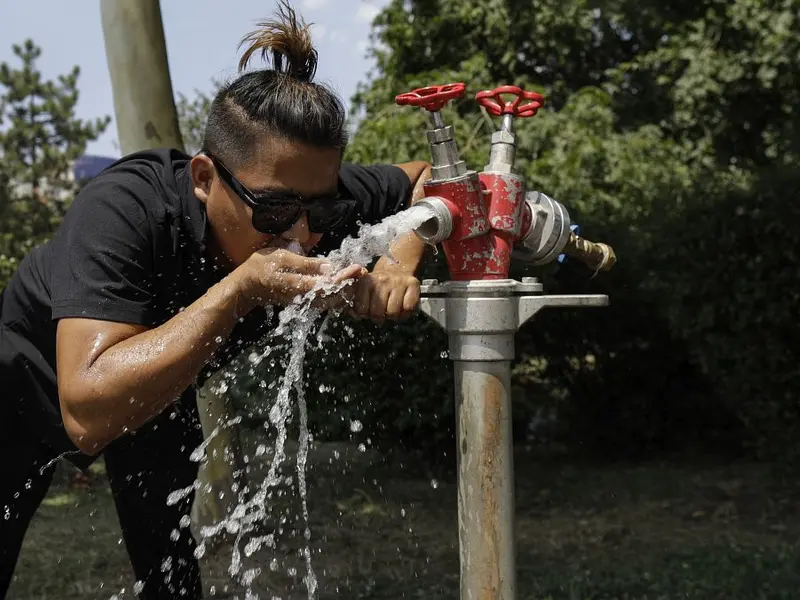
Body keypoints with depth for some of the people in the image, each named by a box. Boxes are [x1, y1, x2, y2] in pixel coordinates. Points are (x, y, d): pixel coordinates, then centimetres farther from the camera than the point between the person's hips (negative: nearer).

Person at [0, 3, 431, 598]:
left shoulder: (314, 197, -29)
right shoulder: (124, 208, -44)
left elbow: (426, 178, -10)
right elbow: (86, 414, -51)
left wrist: (400, 260, -31)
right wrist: (240, 289, -55)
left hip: (156, 395, 4)